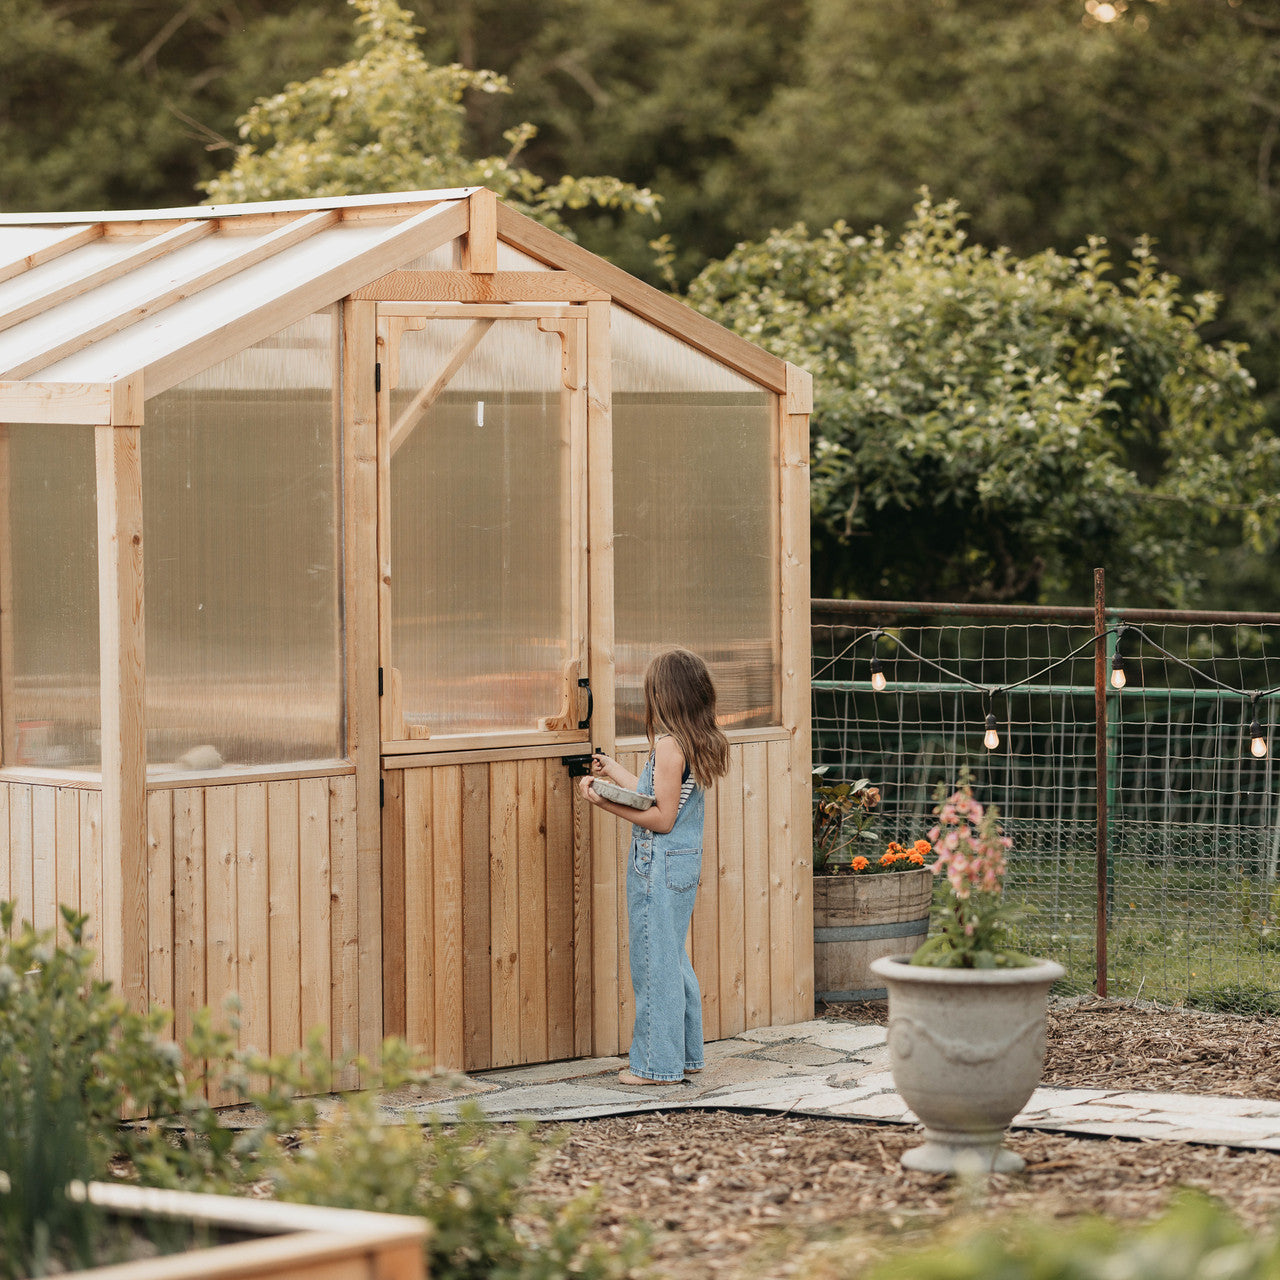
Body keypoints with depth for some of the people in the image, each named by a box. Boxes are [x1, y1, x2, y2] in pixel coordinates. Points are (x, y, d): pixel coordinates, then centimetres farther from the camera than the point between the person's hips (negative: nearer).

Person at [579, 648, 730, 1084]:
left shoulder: (668, 745, -18)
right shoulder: (700, 744, 9)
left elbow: (661, 819, -19)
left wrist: (607, 803, -21)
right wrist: (616, 772, 28)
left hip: (658, 867, -9)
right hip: (685, 862, 9)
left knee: (655, 965, -2)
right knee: (674, 962, 18)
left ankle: (657, 1064, 4)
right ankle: (686, 1053, 24)